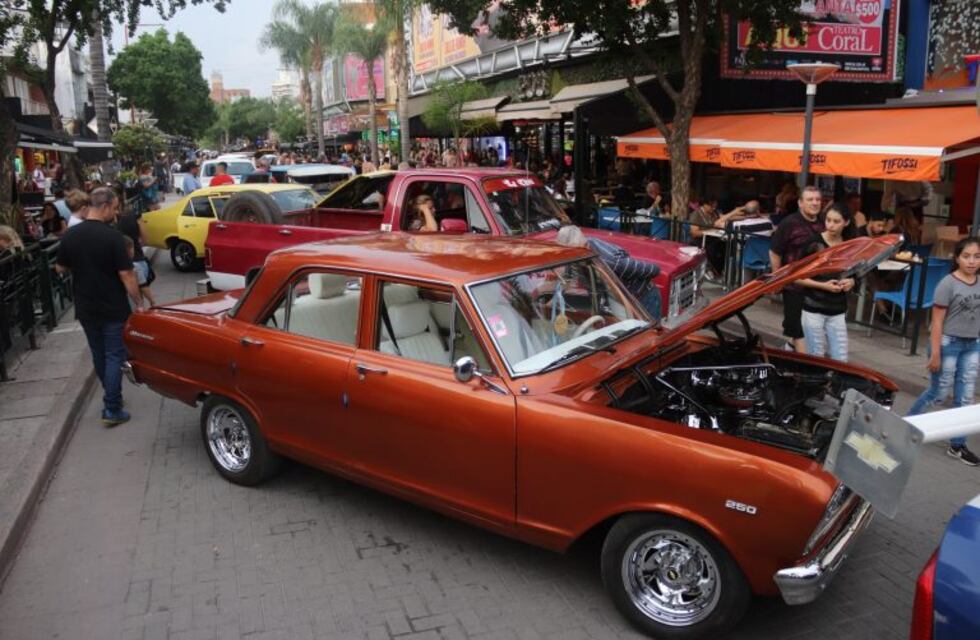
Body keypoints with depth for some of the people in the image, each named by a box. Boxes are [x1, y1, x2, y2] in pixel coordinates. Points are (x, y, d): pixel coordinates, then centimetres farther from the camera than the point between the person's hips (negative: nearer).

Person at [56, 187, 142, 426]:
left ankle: (111, 396, 35)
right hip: (113, 308, -6)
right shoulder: (112, 236, -19)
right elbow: (125, 275, -20)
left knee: (98, 353, 20)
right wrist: (139, 302, -12)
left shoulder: (70, 235, -2)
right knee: (114, 355, 2)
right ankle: (112, 410, 1)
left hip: (85, 307, 6)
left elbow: (61, 267, 11)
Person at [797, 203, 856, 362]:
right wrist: (823, 285, -17)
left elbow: (854, 274, 20)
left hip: (837, 312, 4)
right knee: (816, 357, 1)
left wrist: (851, 282, -2)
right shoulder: (813, 243, -9)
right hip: (813, 309, -4)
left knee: (840, 359, 1)